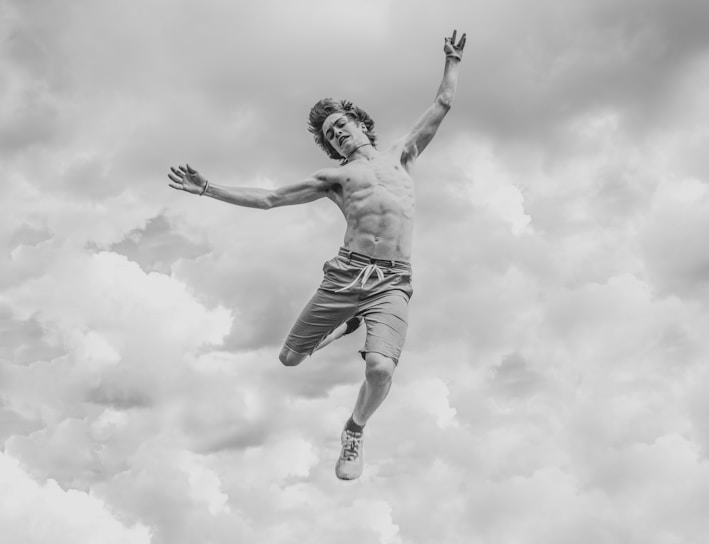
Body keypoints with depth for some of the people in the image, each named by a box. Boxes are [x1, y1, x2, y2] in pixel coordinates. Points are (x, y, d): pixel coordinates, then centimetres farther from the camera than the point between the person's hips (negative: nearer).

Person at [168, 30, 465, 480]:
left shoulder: (401, 154, 23)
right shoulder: (334, 177, 19)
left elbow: (443, 104, 30)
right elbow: (268, 198, 18)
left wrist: (453, 62, 34)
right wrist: (207, 189, 13)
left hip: (393, 282, -1)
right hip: (345, 274, 2)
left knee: (380, 368, -25)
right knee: (290, 359, 6)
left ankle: (355, 430, 6)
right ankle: (347, 324, 35)